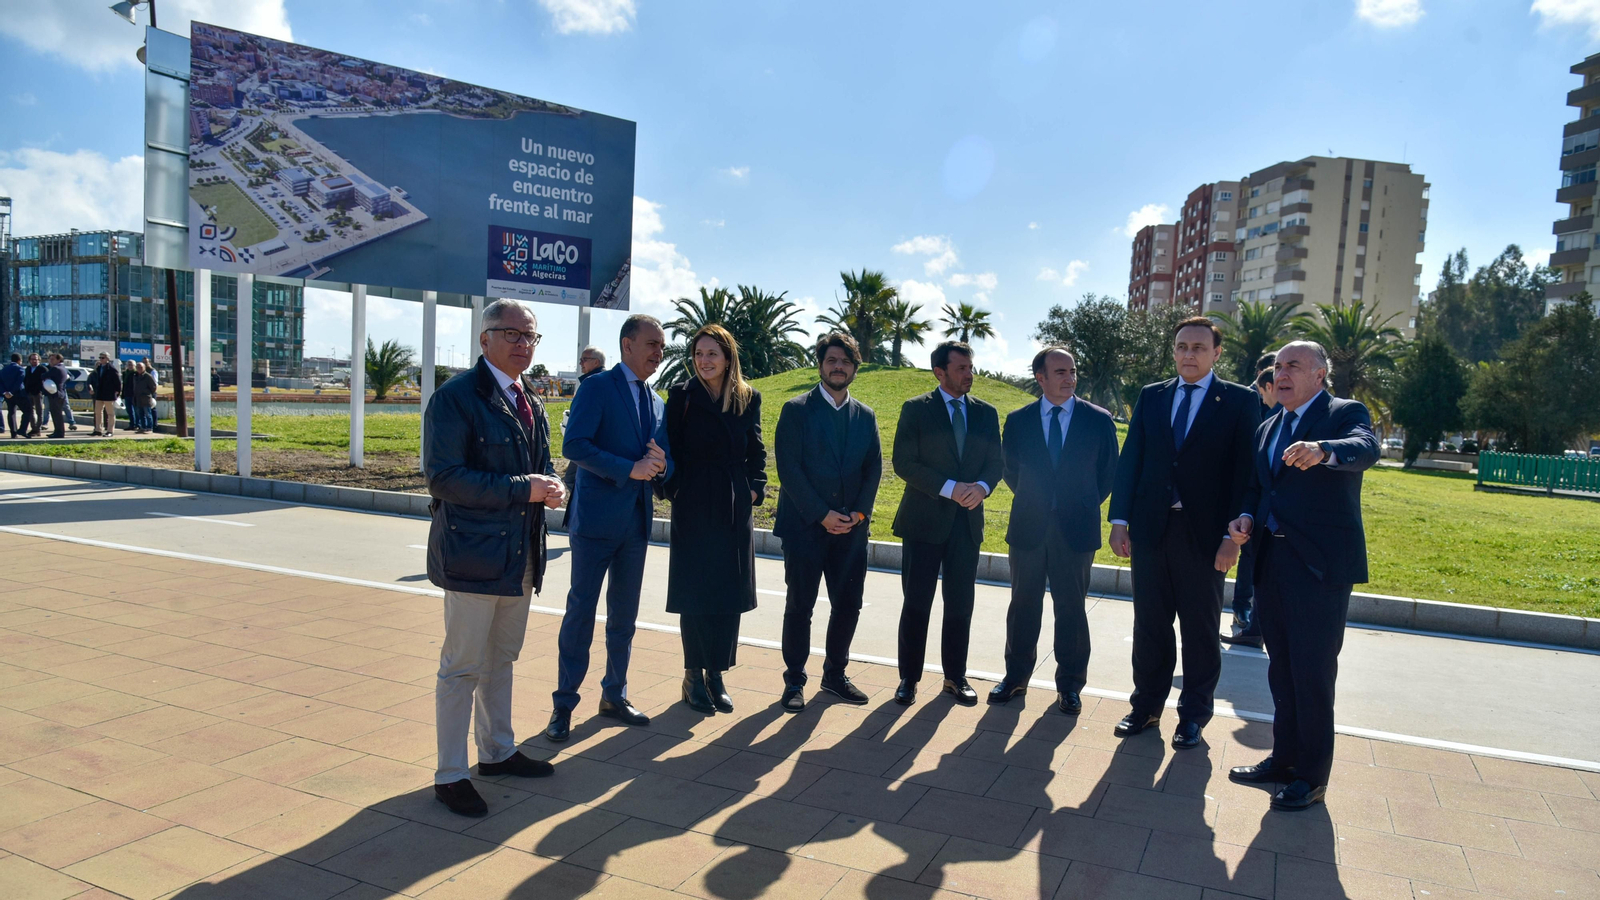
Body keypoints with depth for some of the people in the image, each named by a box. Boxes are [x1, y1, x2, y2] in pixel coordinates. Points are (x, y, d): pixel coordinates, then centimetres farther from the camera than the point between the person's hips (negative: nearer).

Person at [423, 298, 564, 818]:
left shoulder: (530, 404, 14)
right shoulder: (456, 398, -12)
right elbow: (443, 478, -20)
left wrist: (551, 487, -3)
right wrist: (522, 489, -23)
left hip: (520, 557, 8)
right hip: (473, 554, -8)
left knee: (501, 660, 20)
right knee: (462, 668, 2)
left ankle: (497, 751, 36)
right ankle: (450, 776, 15)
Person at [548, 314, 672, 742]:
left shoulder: (655, 401, 15)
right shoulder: (596, 388, -6)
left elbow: (666, 458, 15)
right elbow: (574, 445, -17)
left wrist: (660, 465, -9)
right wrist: (629, 469, -22)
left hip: (637, 521, 7)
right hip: (596, 517, -6)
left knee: (624, 614, 13)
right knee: (581, 610, -1)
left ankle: (614, 696, 25)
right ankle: (564, 704, 10)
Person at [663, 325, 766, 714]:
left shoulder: (748, 398, 5)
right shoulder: (682, 396, -2)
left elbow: (756, 451, 10)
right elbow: (671, 448, -2)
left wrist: (755, 488, -1)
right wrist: (675, 490, -9)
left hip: (735, 509, 3)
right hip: (694, 507, -2)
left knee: (730, 594, 6)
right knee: (695, 592, 2)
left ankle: (716, 674, 19)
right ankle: (694, 676, 15)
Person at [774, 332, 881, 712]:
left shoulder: (866, 416, 12)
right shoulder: (796, 410, -1)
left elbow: (874, 469, 9)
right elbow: (789, 468, -8)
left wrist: (859, 513, -6)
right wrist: (821, 514, -14)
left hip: (851, 528, 4)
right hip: (805, 525, -4)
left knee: (848, 605, 7)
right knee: (800, 606, 3)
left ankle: (835, 674, 25)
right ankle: (794, 681, 15)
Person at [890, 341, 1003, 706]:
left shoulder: (986, 413, 10)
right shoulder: (916, 409, -2)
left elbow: (996, 462, 9)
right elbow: (904, 462, -9)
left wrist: (981, 487, -13)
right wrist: (950, 488, -17)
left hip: (967, 522, 3)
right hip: (924, 520, -3)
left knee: (960, 606, 9)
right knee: (916, 604, 2)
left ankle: (955, 677, 22)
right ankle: (908, 678, 14)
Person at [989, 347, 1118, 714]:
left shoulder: (1099, 420, -2)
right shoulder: (1018, 420, 1)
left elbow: (1109, 472, 6)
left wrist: (1084, 505, 6)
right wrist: (1033, 500, 10)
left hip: (1076, 529, -1)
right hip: (1028, 527, 1)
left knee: (1072, 608, 8)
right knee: (1024, 605, 11)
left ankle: (1069, 685, 21)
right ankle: (1015, 677, 26)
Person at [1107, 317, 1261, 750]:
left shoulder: (1240, 402, -1)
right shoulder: (1150, 397, 9)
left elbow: (1245, 472, -5)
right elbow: (1129, 461, 7)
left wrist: (1233, 535, -12)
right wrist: (1120, 521, -1)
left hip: (1205, 534, -3)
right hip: (1150, 530, 3)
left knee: (1201, 629, 10)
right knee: (1149, 624, 12)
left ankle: (1193, 714, 24)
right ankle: (1147, 703, 27)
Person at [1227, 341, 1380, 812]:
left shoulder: (1346, 414, -4)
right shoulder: (1268, 428, 17)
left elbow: (1366, 449, -26)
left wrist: (1322, 451, -48)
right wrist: (1246, 517, -1)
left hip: (1321, 564, -7)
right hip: (1272, 561, 7)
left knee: (1313, 673, -1)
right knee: (1282, 668, 16)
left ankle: (1312, 776, 12)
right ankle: (1284, 758, 30)